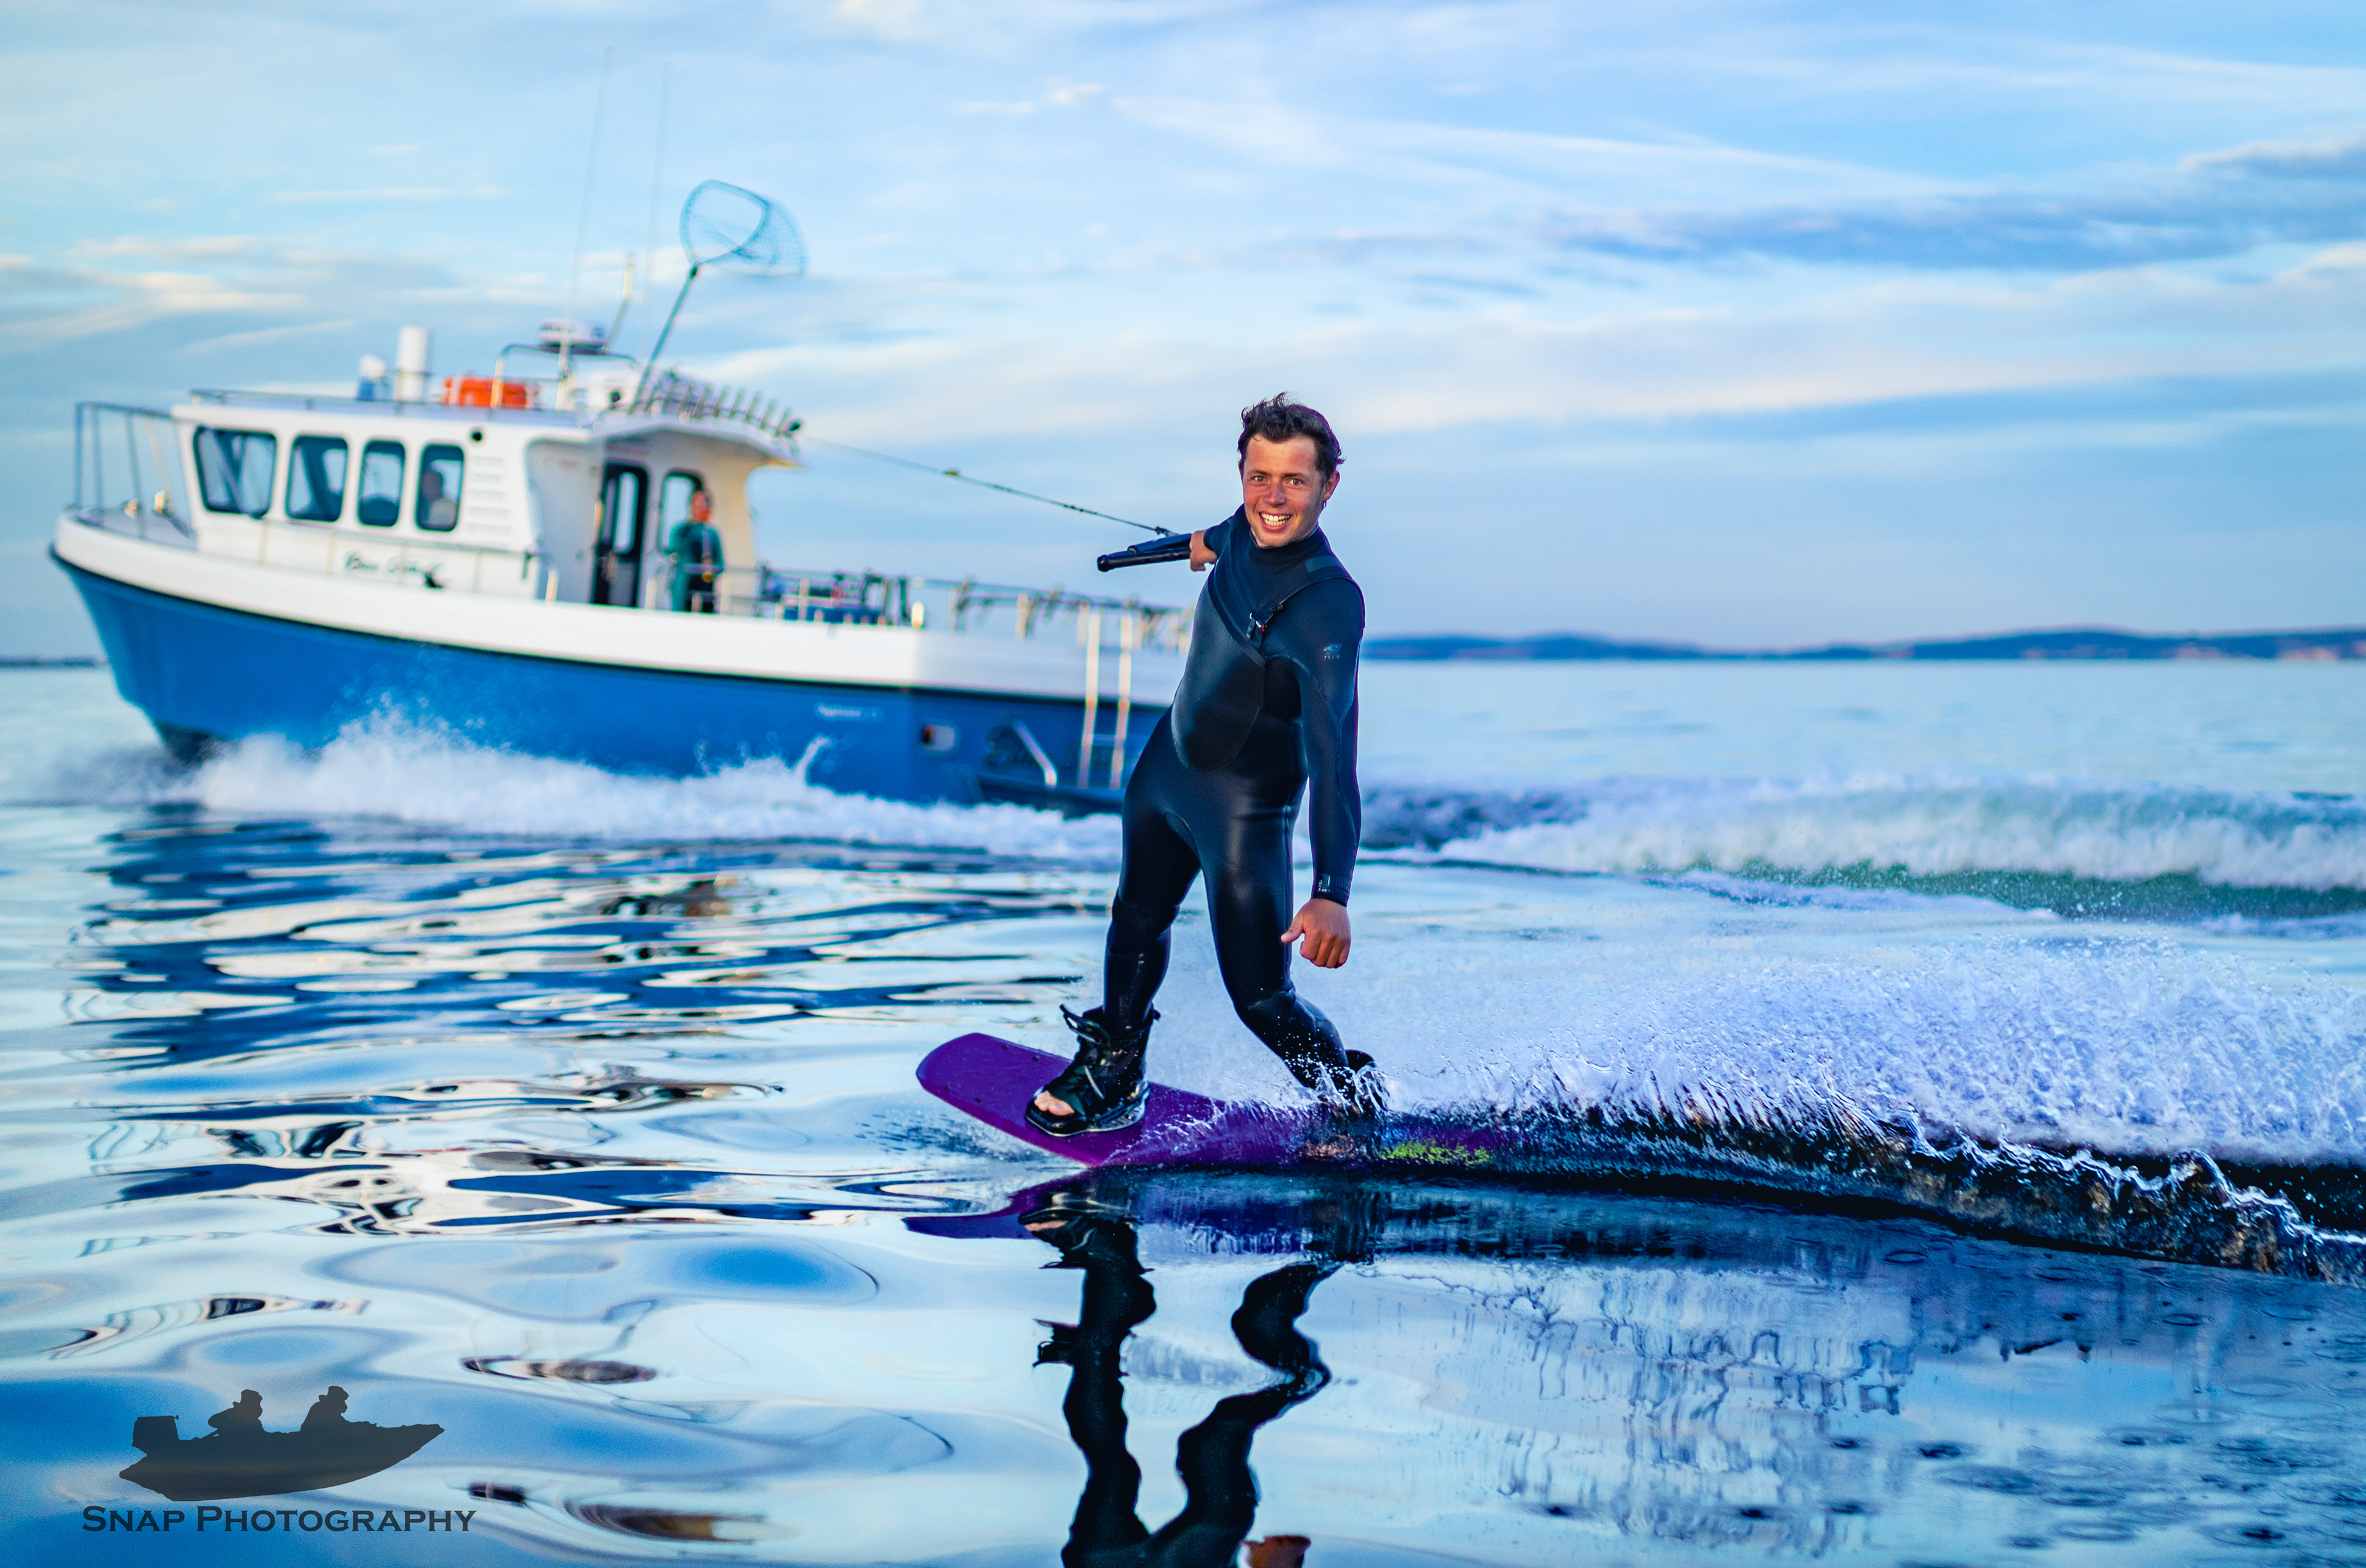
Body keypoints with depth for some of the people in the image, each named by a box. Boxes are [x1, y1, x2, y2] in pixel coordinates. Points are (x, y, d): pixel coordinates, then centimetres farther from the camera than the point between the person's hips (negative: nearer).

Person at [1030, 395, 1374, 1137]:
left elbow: (1333, 749, -42)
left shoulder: (1328, 604, -34)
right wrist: (1206, 541, 42)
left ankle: (1361, 1111, 18)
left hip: (1246, 804, -7)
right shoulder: (1249, 530, -13)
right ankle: (1112, 1073, 46)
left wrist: (1331, 893, -51)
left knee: (1260, 1000, -6)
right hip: (1168, 763, 8)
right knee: (1137, 922, 24)